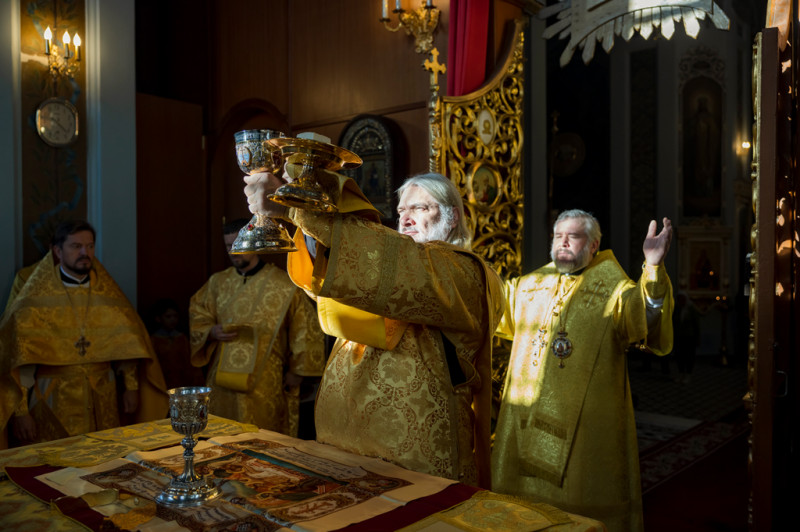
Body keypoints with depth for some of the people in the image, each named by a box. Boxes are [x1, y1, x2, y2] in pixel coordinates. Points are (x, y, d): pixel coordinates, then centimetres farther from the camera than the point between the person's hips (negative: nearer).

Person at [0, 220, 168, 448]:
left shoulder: (107, 293, 6)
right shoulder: (36, 298, -4)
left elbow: (126, 343, 9)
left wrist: (131, 386, 4)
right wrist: (20, 411, -8)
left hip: (102, 402, 3)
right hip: (54, 405, -3)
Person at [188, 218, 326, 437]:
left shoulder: (283, 284, -4)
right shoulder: (218, 282, 9)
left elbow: (306, 328, -2)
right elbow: (197, 315, 15)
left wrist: (296, 371, -2)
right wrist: (211, 332, -7)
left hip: (265, 383, -4)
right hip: (224, 378, 4)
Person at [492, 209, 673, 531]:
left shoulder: (614, 290, -2)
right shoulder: (526, 286, 12)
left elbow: (647, 317, -21)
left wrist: (653, 267, -37)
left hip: (585, 423, -4)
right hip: (525, 419, 4)